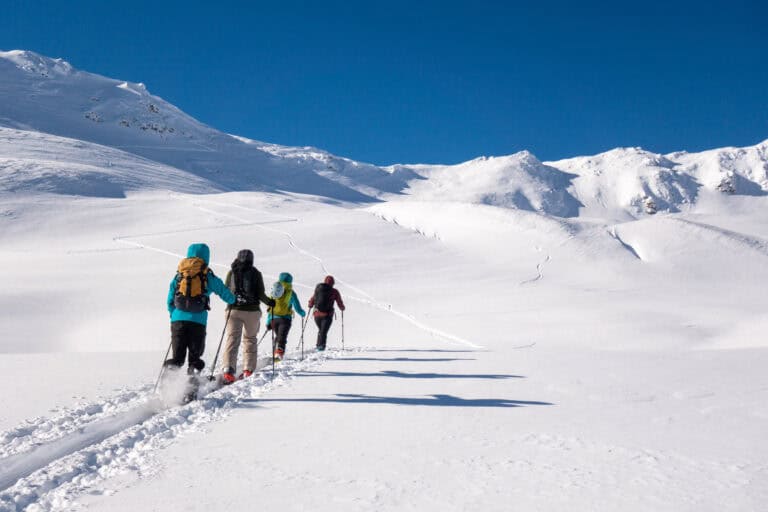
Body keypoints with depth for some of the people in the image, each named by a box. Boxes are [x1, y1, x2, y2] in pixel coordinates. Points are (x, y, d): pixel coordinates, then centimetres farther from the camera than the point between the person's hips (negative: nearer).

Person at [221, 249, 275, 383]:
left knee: (232, 339, -2)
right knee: (250, 339, 14)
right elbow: (260, 294, -5)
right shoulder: (256, 273, -1)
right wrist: (269, 302, 12)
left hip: (233, 310, 1)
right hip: (252, 311, 0)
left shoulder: (231, 273, 3)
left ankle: (227, 369, -18)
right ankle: (248, 369, 10)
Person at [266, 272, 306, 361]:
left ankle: (275, 354, 23)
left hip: (274, 319, 4)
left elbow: (270, 308, 12)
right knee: (282, 337, -10)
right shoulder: (291, 293, 0)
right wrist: (303, 313, 24)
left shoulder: (274, 293, 11)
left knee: (278, 336, 23)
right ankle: (279, 353, -30)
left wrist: (268, 322, 16)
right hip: (285, 318, -4)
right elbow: (297, 308, 3)